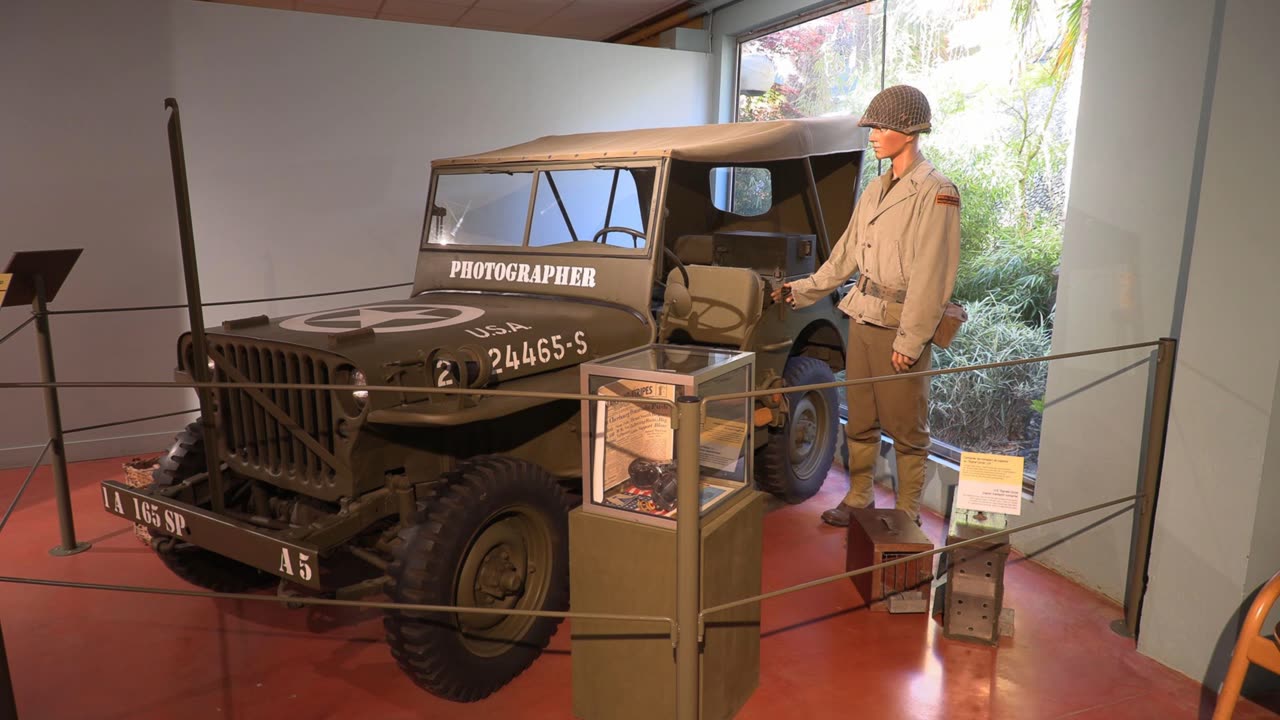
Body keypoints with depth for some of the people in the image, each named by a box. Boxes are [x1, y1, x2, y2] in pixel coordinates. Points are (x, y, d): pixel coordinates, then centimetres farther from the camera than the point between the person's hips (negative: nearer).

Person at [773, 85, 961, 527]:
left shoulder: (935, 193, -10)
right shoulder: (875, 190, 12)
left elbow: (930, 276, -15)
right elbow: (845, 255, 18)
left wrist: (910, 340, -17)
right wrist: (801, 291, 15)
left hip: (901, 325, -7)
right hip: (862, 318, 7)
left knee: (906, 428, 5)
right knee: (860, 420, 15)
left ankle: (907, 514, 18)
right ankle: (859, 498, 29)